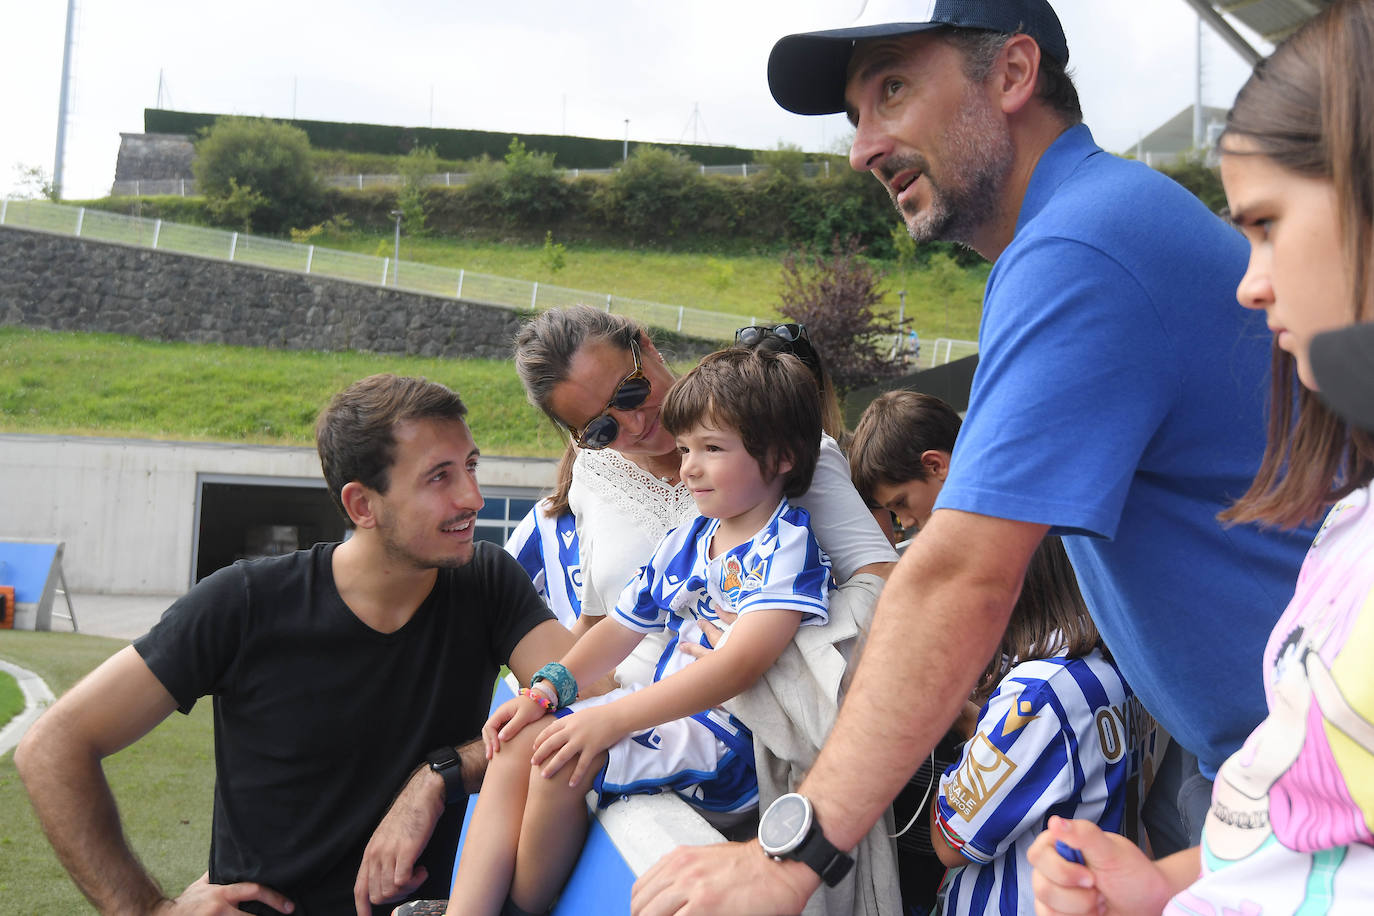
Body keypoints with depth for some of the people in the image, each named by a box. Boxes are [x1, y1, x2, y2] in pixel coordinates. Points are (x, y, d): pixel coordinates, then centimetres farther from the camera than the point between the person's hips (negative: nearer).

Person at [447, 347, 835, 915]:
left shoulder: (787, 547, -14)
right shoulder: (682, 543, 13)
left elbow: (739, 665, -26)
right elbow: (621, 628, 18)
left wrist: (612, 717, -30)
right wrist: (548, 688, 1)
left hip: (735, 735, -9)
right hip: (668, 712, 9)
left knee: (562, 757, -24)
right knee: (520, 739, -5)